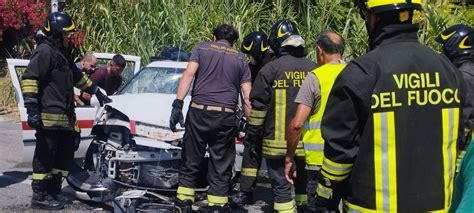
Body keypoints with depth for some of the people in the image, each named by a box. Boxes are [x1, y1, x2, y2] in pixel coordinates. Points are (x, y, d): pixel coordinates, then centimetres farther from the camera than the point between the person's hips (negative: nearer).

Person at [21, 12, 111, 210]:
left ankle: (54, 191, 21)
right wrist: (32, 108, -25)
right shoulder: (44, 52, -9)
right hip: (49, 116, -10)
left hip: (65, 116, 10)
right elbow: (29, 79, -18)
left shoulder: (62, 54, 22)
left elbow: (78, 77, 34)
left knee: (65, 154, 13)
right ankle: (39, 196, 0)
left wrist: (97, 92, 37)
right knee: (45, 156, -5)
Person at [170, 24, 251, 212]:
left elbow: (188, 74, -4)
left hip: (199, 112, 0)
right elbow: (247, 96, 8)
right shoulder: (241, 59, 15)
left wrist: (178, 104, -9)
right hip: (226, 116, 0)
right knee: (221, 168, 5)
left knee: (191, 163, 9)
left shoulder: (201, 48, 12)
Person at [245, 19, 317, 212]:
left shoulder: (270, 69, -9)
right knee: (302, 180, 21)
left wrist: (252, 135, 4)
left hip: (278, 142, -4)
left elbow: (258, 106, -7)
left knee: (281, 185, 1)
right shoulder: (313, 69, 4)